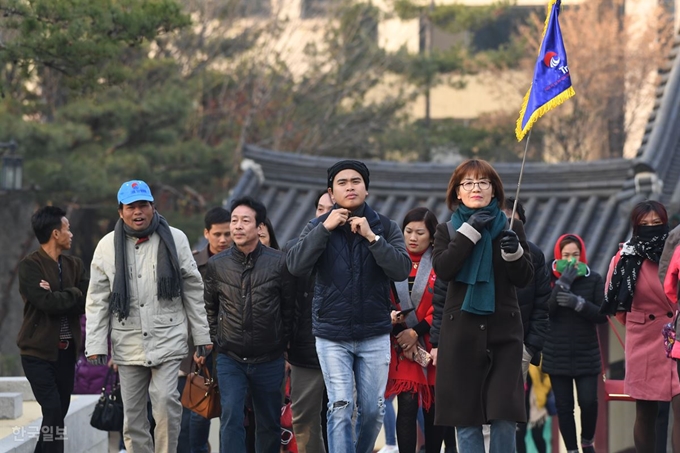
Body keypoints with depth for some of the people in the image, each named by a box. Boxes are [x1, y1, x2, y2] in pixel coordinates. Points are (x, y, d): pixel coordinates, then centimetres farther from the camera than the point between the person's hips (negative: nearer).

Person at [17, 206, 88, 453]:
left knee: (59, 412, 10)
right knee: (53, 411, -13)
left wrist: (57, 296, -17)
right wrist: (73, 294, -7)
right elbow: (46, 302, -22)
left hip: (66, 350, 6)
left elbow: (86, 303, -4)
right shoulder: (29, 265, -9)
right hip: (38, 351, -6)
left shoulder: (75, 265, 10)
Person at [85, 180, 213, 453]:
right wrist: (95, 344, -2)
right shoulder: (108, 246, 3)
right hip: (128, 345, 2)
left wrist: (202, 336, 5)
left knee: (165, 400, -17)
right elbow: (97, 300, 5)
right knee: (133, 415, 5)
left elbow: (193, 290, 6)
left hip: (168, 339, -2)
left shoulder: (174, 239, 1)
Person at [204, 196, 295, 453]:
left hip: (269, 361, 0)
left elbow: (289, 308, 3)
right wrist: (216, 339, 7)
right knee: (231, 418, -12)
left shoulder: (279, 263, -5)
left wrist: (282, 343, 4)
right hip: (230, 359, 0)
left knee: (269, 424, 10)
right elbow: (210, 307, 12)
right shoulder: (217, 264, 0)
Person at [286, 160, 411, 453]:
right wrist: (325, 228, -16)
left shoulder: (385, 227, 4)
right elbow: (296, 267, -12)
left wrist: (372, 237, -18)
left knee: (373, 409, 6)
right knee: (340, 407, -11)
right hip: (331, 336, -1)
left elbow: (402, 270, -11)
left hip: (374, 334, 1)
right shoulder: (317, 227, 4)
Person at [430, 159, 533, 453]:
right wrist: (470, 231, -14)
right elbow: (443, 269, -10)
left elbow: (524, 278, 3)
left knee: (505, 415, -8)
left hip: (503, 331, 0)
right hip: (461, 332, 0)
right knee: (466, 417, 1)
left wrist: (514, 252, -16)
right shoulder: (447, 231, 8)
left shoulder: (511, 229, 9)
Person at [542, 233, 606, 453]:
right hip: (557, 354, 0)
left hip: (586, 354, 0)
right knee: (564, 406, 1)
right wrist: (562, 284, -22)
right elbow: (544, 311, -13)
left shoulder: (594, 279, 1)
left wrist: (578, 303, -20)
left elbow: (602, 315, -5)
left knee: (589, 402, -10)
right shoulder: (550, 279, 0)